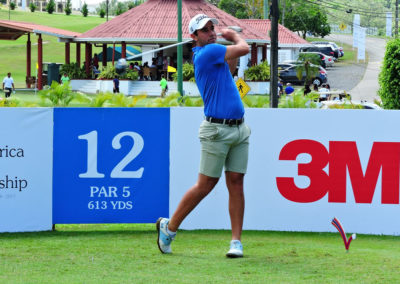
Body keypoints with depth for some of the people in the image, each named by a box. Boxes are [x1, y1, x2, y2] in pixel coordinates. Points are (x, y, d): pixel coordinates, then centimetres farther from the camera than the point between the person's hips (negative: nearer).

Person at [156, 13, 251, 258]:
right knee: (205, 186, -2)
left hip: (239, 128, 8)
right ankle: (169, 227, 15)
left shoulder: (212, 53, 15)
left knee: (236, 183, 2)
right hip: (217, 130, -8)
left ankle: (236, 242, 1)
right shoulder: (207, 52, -12)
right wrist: (234, 36, 5)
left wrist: (231, 39, 18)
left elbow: (229, 71, 31)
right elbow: (244, 49, -15)